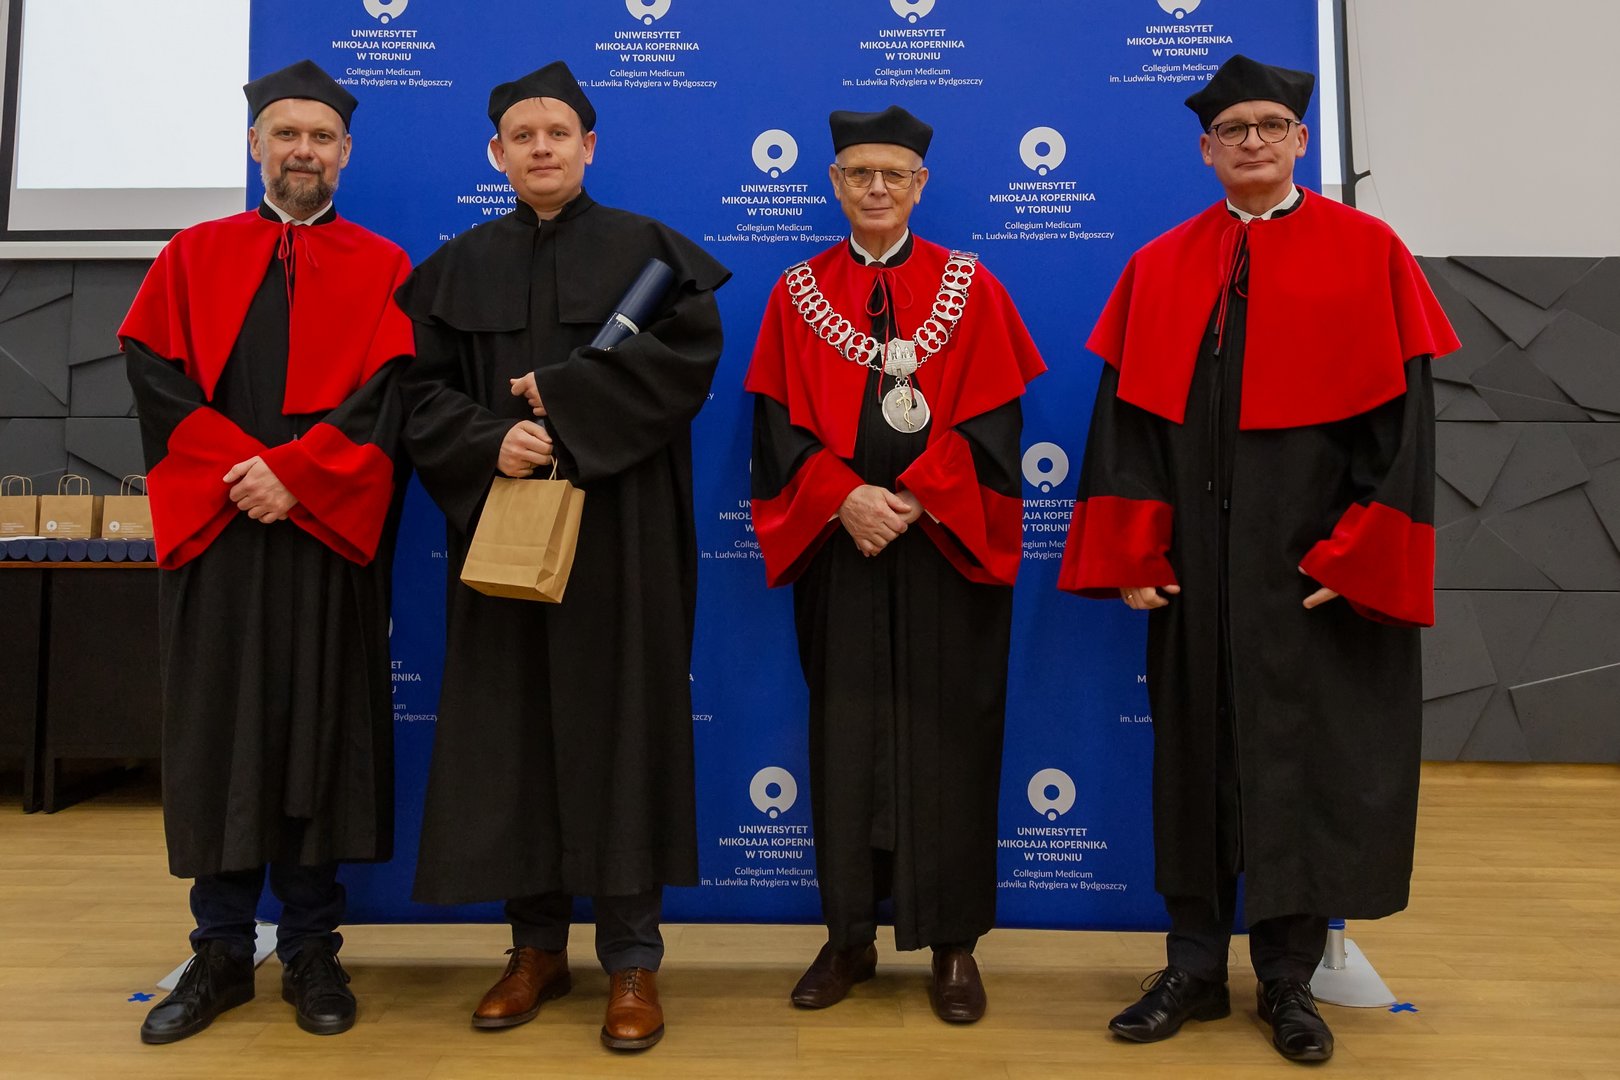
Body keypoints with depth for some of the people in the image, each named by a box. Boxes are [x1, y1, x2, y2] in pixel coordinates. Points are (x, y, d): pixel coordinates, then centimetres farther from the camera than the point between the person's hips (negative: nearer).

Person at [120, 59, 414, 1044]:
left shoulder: (381, 269, 9)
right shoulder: (194, 257, 13)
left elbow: (385, 398, -4)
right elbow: (156, 374, 2)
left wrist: (293, 474, -15)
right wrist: (236, 468, -13)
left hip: (330, 536, -1)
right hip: (214, 531, 2)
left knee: (322, 733, 2)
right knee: (218, 734, 5)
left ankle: (312, 951, 15)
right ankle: (221, 952, 18)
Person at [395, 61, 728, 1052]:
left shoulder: (647, 248, 5)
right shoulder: (460, 267, 12)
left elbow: (689, 352, -10)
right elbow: (425, 391, 5)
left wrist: (566, 395, -15)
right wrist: (490, 442, -14)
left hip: (620, 533, -2)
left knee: (619, 724, -1)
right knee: (512, 730, 5)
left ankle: (634, 957, 9)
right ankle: (538, 945, 19)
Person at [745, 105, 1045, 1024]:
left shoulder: (971, 290, 5)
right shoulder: (798, 294, 8)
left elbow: (990, 423, -3)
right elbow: (781, 427, 1)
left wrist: (911, 500, -15)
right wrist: (845, 498, -15)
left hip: (944, 548, -1)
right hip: (836, 545, 1)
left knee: (946, 734, 3)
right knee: (845, 732, 6)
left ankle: (954, 944, 16)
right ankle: (850, 937, 20)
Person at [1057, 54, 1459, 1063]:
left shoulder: (1368, 253, 2)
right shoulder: (1159, 269, 8)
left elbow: (1401, 416, -3)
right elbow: (1125, 416, 5)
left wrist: (1358, 556, -11)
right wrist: (1130, 555, -3)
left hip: (1314, 555, -2)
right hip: (1196, 555, 2)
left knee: (1306, 757, 5)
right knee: (1194, 749, 8)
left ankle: (1289, 978, 22)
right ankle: (1195, 967, 23)